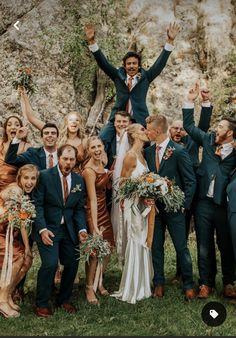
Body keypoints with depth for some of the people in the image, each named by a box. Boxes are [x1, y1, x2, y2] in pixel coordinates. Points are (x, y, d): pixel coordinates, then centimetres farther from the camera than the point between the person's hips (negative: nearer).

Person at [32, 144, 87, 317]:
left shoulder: (79, 180, 4)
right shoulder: (45, 176, -9)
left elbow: (80, 208, 8)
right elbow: (37, 204, -9)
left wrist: (82, 229, -7)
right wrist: (42, 229, -18)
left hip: (70, 229, 5)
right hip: (48, 228, -5)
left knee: (72, 264, 3)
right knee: (50, 264, -17)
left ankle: (64, 300, 27)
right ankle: (42, 303, 4)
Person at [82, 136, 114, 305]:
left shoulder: (102, 163, 2)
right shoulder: (89, 170, -21)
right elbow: (93, 200, -23)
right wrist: (94, 226, -24)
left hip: (104, 210, 8)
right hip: (93, 213, -8)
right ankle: (89, 287, 21)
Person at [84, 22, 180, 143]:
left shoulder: (145, 77, 8)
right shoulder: (118, 75, 10)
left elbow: (160, 63, 2)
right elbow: (103, 62, 5)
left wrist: (170, 41, -7)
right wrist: (92, 41, -5)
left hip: (140, 120, -1)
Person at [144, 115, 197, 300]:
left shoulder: (179, 151, -10)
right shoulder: (148, 152, 5)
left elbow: (190, 181, -8)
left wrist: (183, 204, -11)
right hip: (154, 207, 5)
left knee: (182, 248, 3)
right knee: (156, 246, 11)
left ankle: (188, 285, 15)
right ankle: (159, 283, 23)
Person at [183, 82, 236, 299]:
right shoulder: (208, 140, 5)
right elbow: (189, 126, 12)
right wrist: (190, 101, 6)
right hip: (204, 203, 3)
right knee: (204, 246, 9)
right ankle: (206, 283, 20)